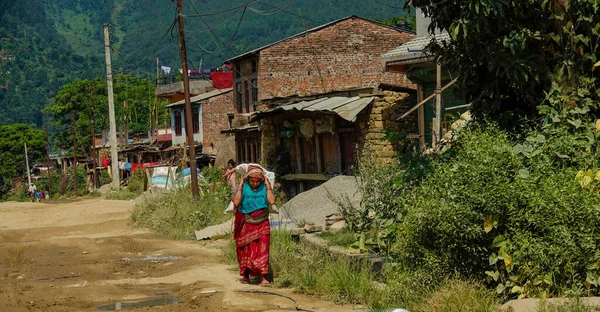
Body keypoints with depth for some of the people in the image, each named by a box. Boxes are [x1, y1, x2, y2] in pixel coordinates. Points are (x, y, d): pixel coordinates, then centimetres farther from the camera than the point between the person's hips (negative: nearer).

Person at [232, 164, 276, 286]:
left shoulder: (264, 187, -4)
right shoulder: (243, 187, -6)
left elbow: (272, 201, -18)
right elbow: (236, 202, -21)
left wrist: (267, 185, -15)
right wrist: (240, 186, -17)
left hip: (262, 224, 0)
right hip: (245, 224, 0)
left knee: (262, 250, -9)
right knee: (245, 250, 8)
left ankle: (264, 277, -12)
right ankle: (246, 275, 23)